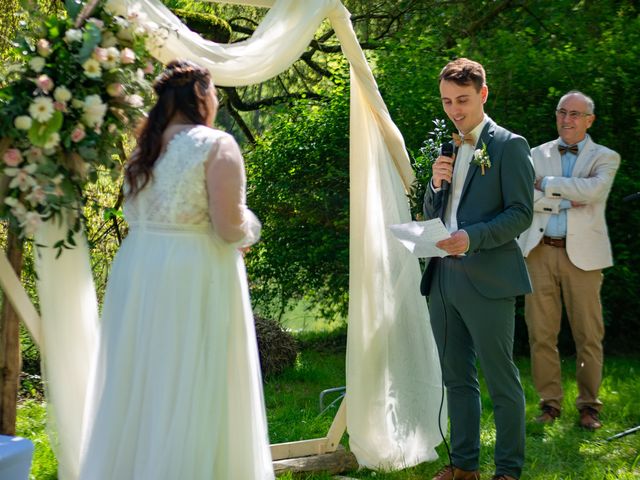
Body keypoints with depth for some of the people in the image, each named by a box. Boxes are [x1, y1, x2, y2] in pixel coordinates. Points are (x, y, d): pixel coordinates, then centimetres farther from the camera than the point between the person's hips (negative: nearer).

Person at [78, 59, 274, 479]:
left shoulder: (144, 146, 10)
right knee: (191, 389, 1)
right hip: (195, 278, -6)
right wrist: (248, 228, 7)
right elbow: (229, 227, -15)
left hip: (136, 271, 6)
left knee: (136, 384, 12)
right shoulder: (217, 145, -9)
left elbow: (139, 214, 15)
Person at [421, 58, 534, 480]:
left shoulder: (508, 145, -4)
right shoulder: (446, 148, 17)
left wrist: (473, 237, -23)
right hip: (444, 276, 7)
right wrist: (436, 184, -2)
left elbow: (521, 213, -10)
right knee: (457, 379, 13)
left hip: (487, 280, -7)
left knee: (502, 382, -1)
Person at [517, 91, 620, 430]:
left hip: (582, 254, -1)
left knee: (588, 335, -1)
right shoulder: (538, 155, 14)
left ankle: (588, 404, 11)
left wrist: (548, 184, -8)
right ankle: (550, 403, 12)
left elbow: (593, 190, -13)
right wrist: (567, 201, -10)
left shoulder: (605, 158, 9)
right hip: (541, 251, 2)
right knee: (541, 333, 1)